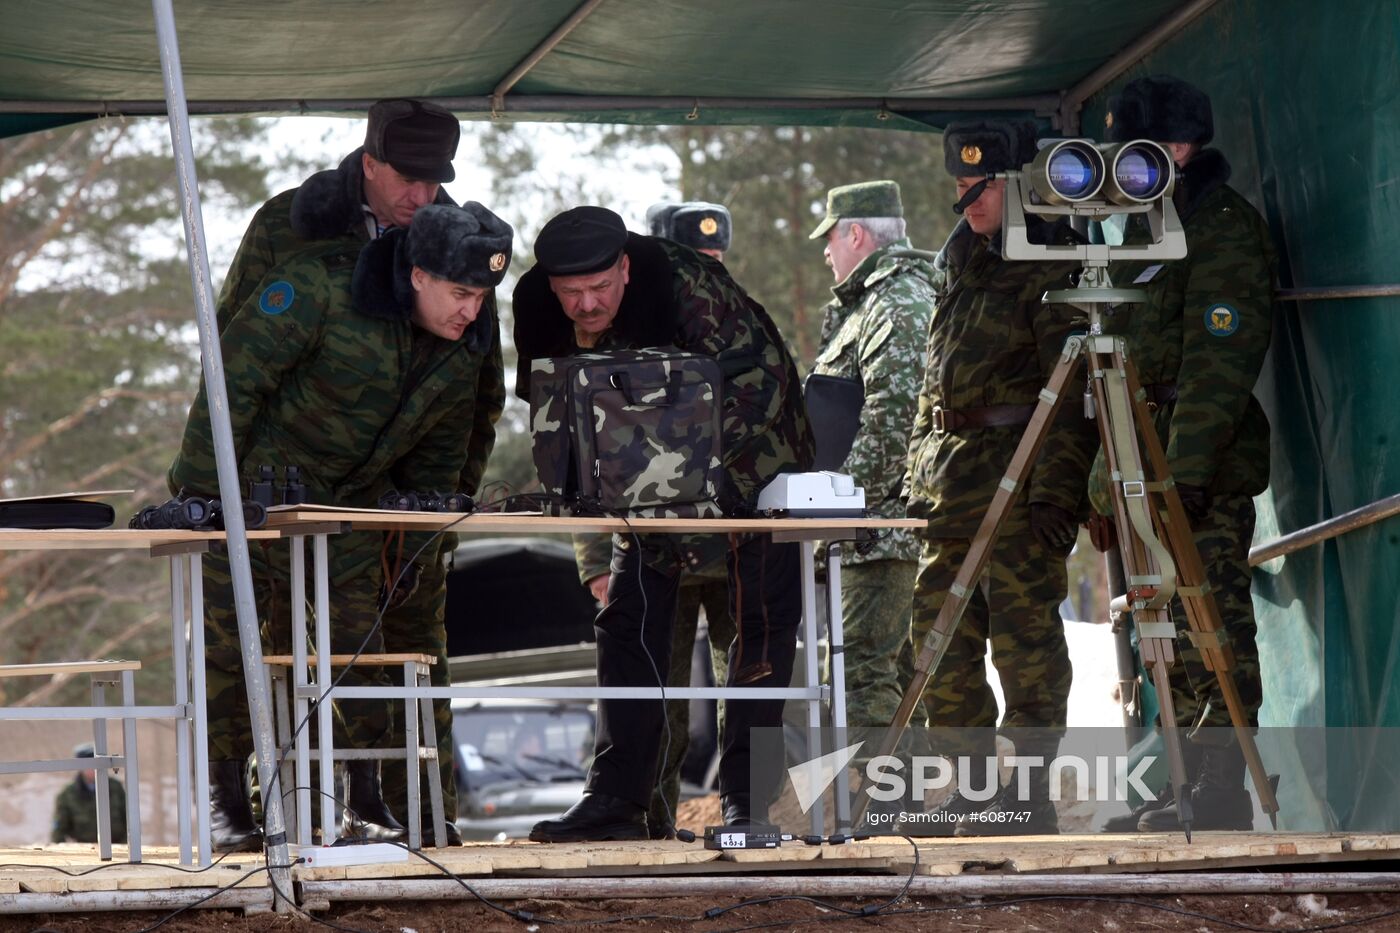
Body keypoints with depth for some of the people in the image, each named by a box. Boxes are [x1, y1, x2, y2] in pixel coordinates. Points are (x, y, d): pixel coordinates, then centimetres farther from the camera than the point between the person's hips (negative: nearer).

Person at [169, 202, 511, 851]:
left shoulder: (469, 343, -6)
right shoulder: (320, 290, -27)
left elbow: (438, 454, 9)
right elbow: (234, 383, -23)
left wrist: (412, 550, 9)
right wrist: (198, 493, -22)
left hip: (349, 503, 5)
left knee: (358, 642, -3)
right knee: (234, 642, -3)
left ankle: (363, 799, 7)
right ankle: (227, 803, 7)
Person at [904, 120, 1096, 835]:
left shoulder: (1052, 269, -7)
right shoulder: (958, 264, 20)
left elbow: (1070, 394, -14)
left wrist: (1055, 493, -21)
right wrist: (919, 475, 21)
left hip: (1016, 478, -9)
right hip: (949, 477, 9)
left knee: (1024, 641, -7)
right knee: (942, 644, 8)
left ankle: (1029, 795, -4)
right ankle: (972, 787, 15)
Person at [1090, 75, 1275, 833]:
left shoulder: (1226, 229, -9)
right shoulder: (1146, 227, 19)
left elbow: (1219, 363, -18)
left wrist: (1186, 471, -24)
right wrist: (1109, 475, 20)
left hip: (1209, 469, -9)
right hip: (1158, 466, 9)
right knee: (1175, 632, 10)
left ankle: (1222, 794, -8)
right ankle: (1189, 783, 15)